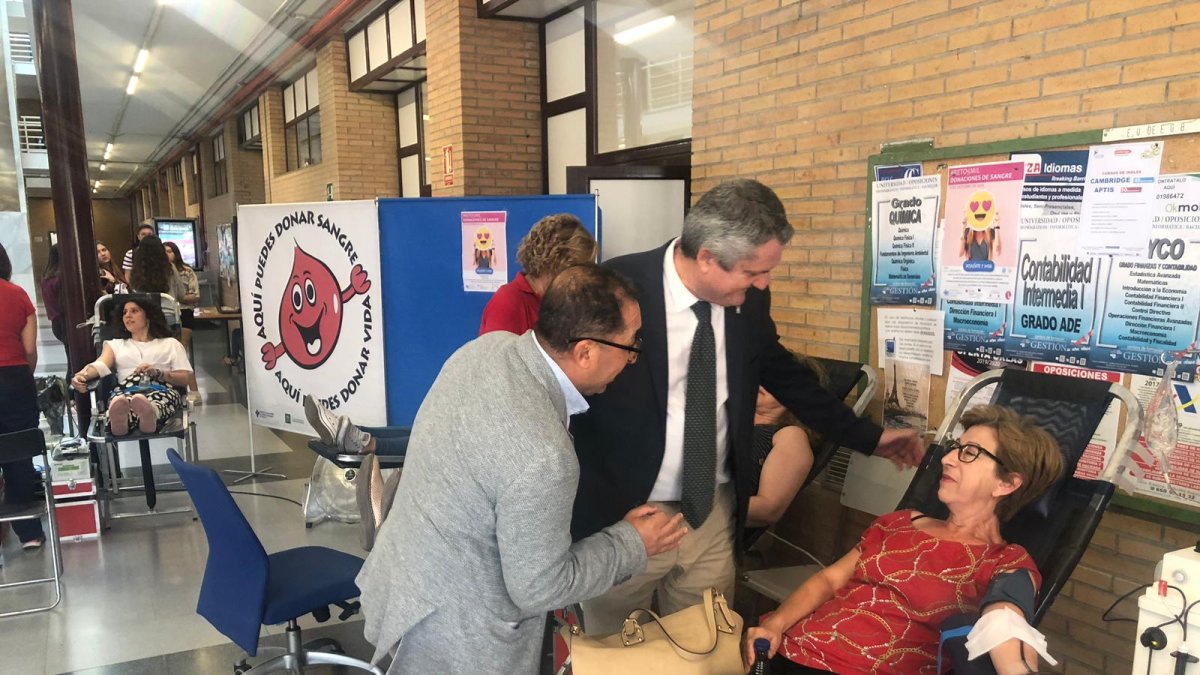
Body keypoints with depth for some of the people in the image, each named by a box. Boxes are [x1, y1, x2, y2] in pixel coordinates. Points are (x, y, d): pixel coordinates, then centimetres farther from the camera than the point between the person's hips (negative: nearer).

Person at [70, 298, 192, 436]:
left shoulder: (170, 343, 27)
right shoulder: (116, 344, 33)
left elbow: (185, 378, 13)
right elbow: (100, 365, 10)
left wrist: (158, 373, -6)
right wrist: (81, 375, -13)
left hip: (162, 390, -1)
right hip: (126, 391, 1)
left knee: (160, 397, -42)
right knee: (119, 399, -39)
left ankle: (150, 414, -75)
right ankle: (119, 416, -73)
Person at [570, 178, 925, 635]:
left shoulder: (748, 300, -4)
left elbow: (782, 372, 13)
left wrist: (867, 437, 18)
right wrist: (567, 505, -8)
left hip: (712, 512, 4)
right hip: (622, 514, -4)